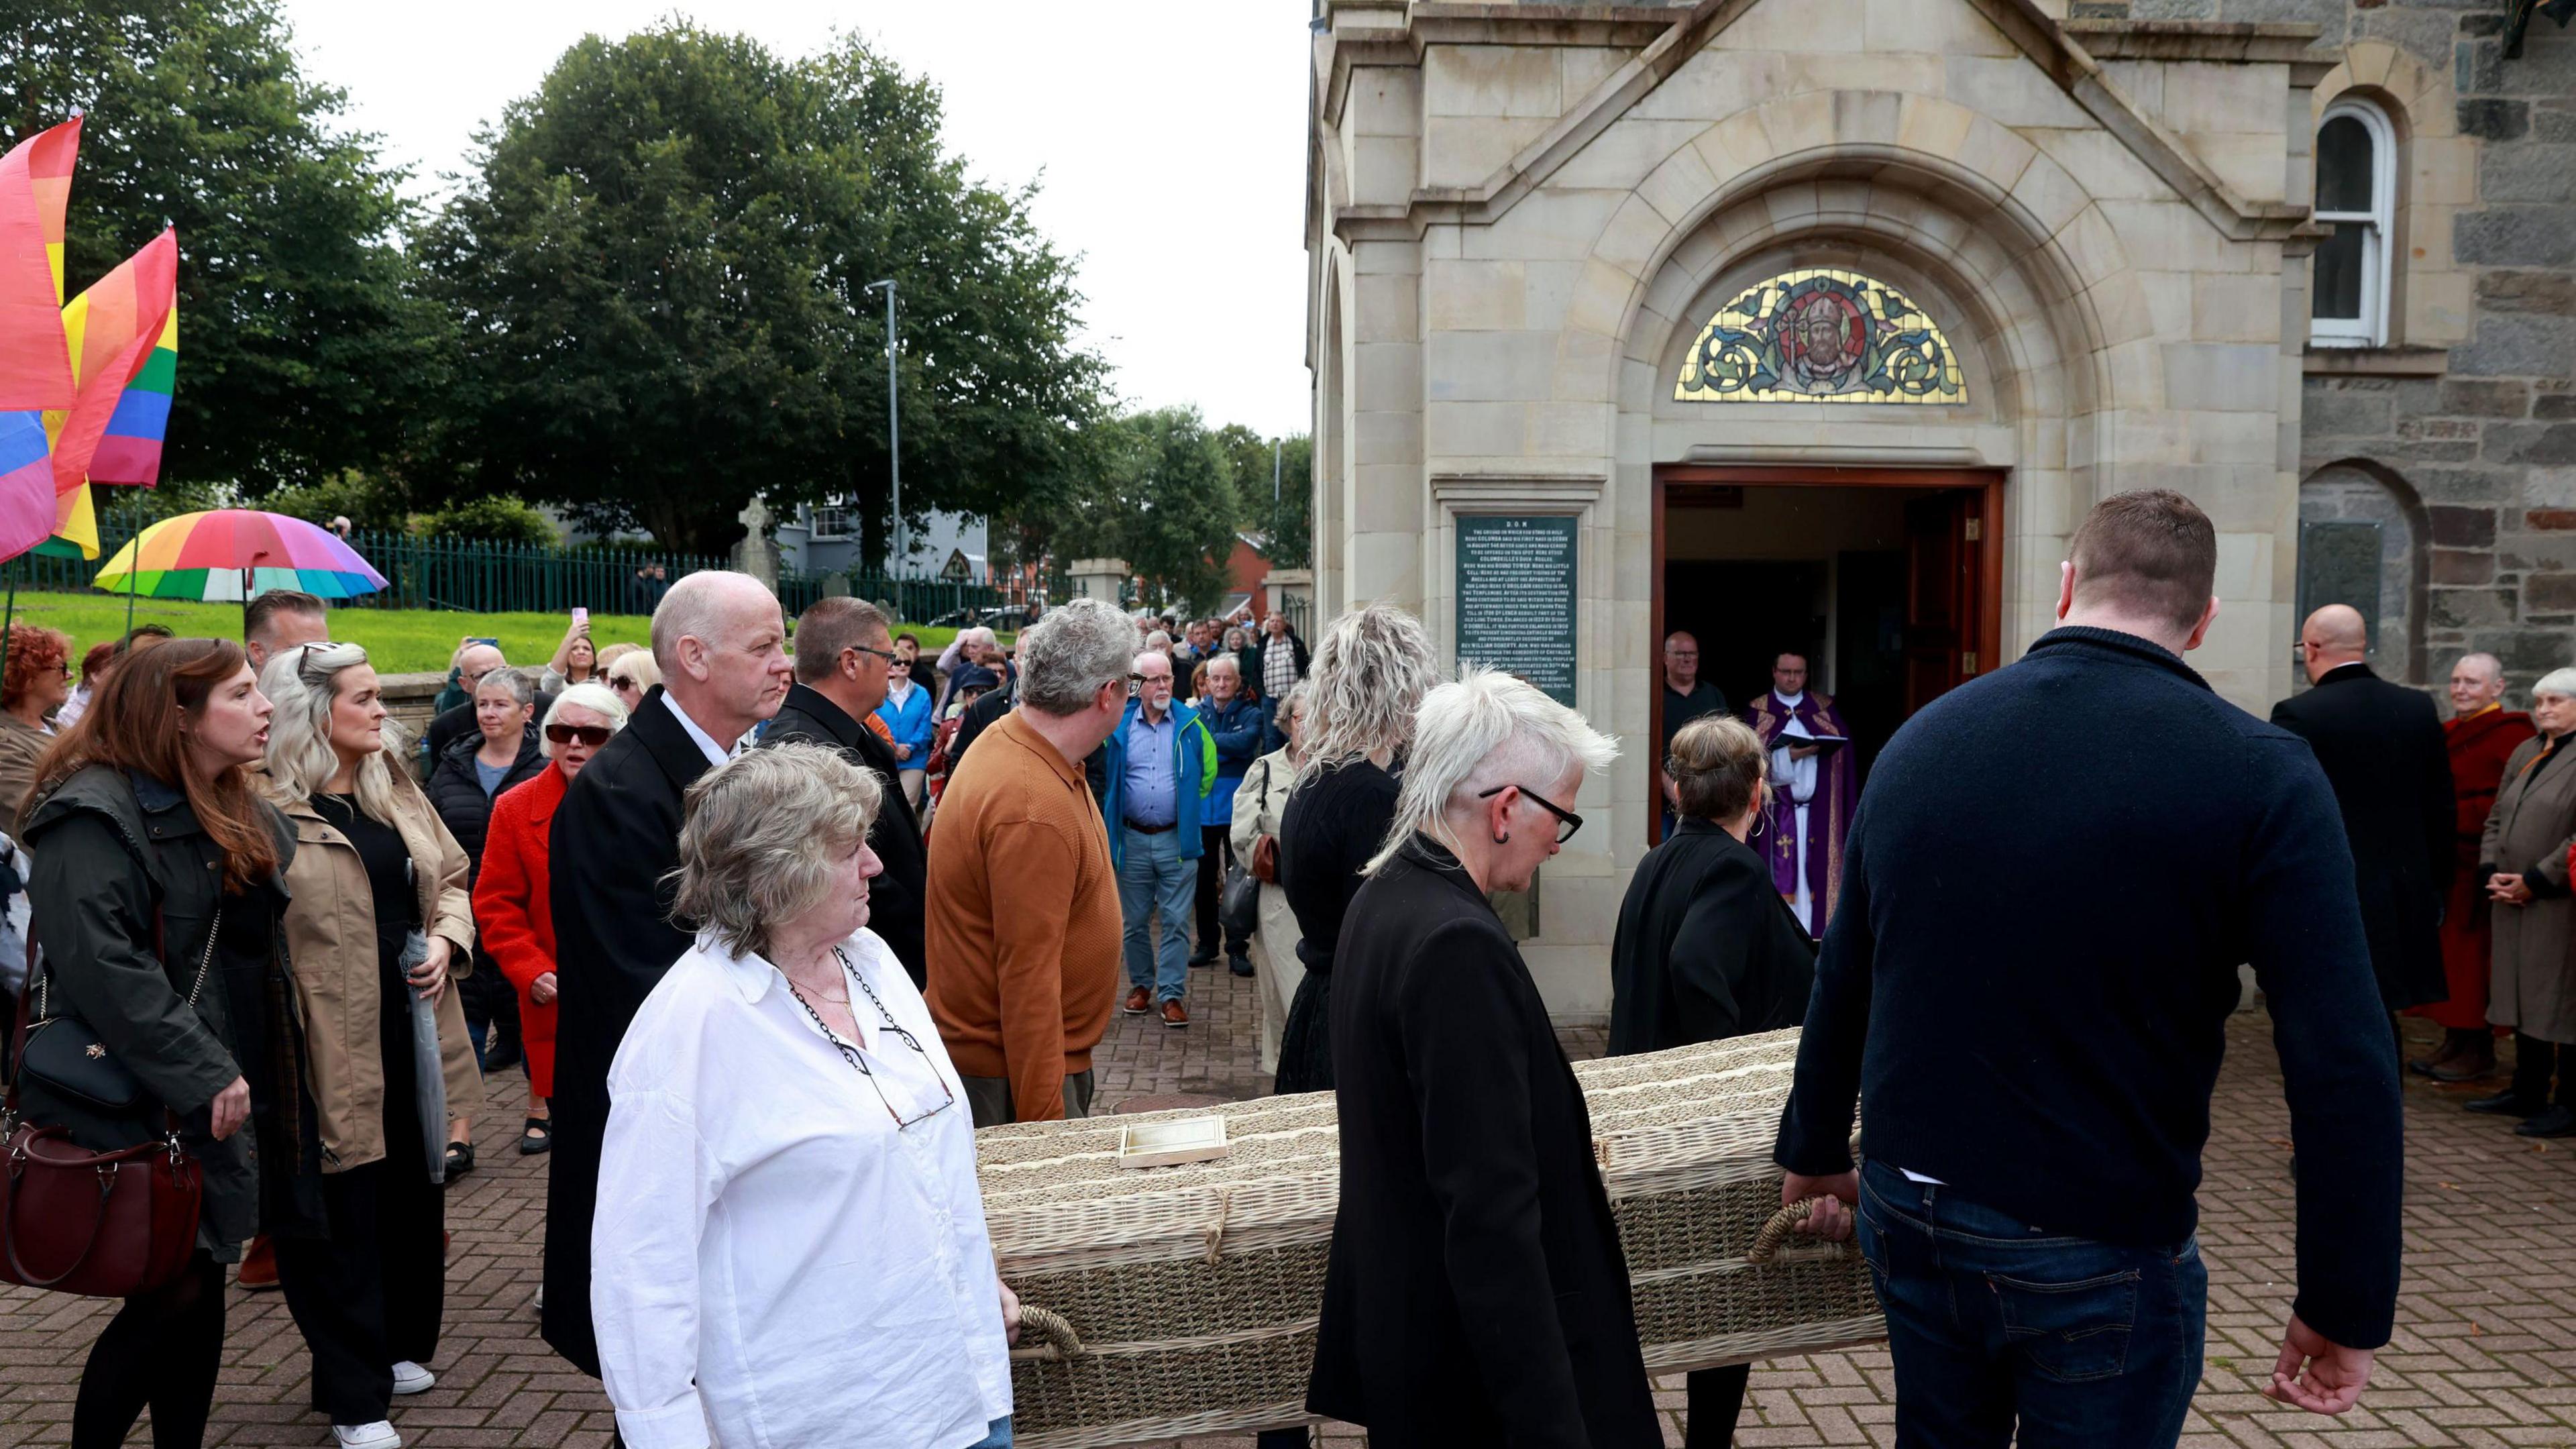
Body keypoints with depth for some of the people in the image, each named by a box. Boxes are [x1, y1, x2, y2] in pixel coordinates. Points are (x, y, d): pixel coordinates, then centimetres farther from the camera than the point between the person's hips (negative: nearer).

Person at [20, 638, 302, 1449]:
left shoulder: (237, 816, 13)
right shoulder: (95, 815, -15)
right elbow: (102, 967, -23)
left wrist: (241, 1076, 10)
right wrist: (204, 1075, -22)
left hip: (218, 1101, 8)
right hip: (140, 1109, -8)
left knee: (201, 1290, 11)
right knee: (175, 1295, -5)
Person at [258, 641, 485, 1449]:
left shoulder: (397, 790, 11)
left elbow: (450, 878, 19)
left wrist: (448, 937, -2)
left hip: (410, 1025, 7)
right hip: (330, 1042, -7)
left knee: (414, 1191, 17)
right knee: (342, 1211, 3)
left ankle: (404, 1345, 36)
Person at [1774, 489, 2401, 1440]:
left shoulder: (1921, 738, 0)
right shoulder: (2261, 774, -13)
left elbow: (1841, 986, 9)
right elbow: (2344, 1070, -16)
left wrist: (1815, 1153, 22)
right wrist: (2344, 1308, -6)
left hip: (1907, 1217, 5)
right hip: (2101, 1256, -4)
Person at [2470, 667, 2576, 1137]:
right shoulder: (2525, 753, 15)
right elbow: (2497, 818, 18)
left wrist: (2534, 881, -16)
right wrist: (2491, 870, 3)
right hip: (2514, 901, 8)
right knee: (2524, 992, 13)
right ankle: (2528, 1093, 23)